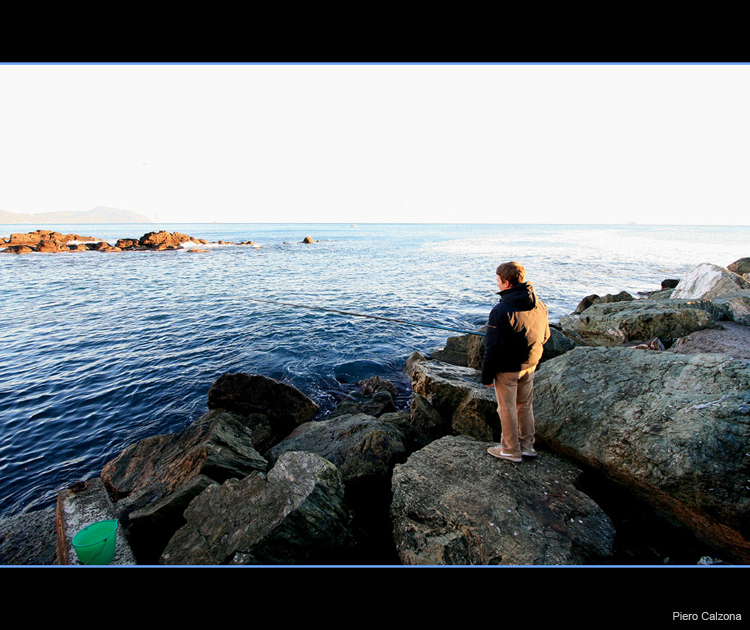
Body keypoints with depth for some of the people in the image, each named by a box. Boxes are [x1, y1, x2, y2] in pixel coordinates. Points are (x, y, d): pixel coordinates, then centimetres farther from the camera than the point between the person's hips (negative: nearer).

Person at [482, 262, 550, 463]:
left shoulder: (501, 311, -23)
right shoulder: (540, 306, -2)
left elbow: (493, 348, -20)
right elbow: (545, 337, 10)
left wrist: (487, 376, -11)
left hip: (507, 369, -7)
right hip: (530, 365, 7)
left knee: (507, 409, 9)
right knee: (525, 405, 21)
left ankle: (511, 450, 23)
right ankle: (527, 445, 34)